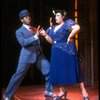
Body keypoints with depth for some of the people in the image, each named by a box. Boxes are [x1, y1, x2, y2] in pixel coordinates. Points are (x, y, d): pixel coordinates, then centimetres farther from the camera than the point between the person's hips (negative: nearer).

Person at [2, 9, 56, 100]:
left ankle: (48, 91, 18)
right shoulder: (19, 31, 0)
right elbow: (23, 42, -16)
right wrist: (35, 37, -26)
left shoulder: (34, 29, 17)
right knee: (18, 75, -1)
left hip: (39, 54, 5)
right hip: (27, 56, -5)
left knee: (49, 71, 0)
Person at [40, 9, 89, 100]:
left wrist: (70, 37, -19)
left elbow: (77, 28, -25)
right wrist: (45, 34, 2)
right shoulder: (53, 28, 14)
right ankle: (62, 91, 21)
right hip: (56, 53, 7)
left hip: (67, 51, -7)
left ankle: (83, 90, 9)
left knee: (72, 70, -3)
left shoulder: (68, 22, -6)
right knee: (59, 71, 7)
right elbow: (52, 41, 15)